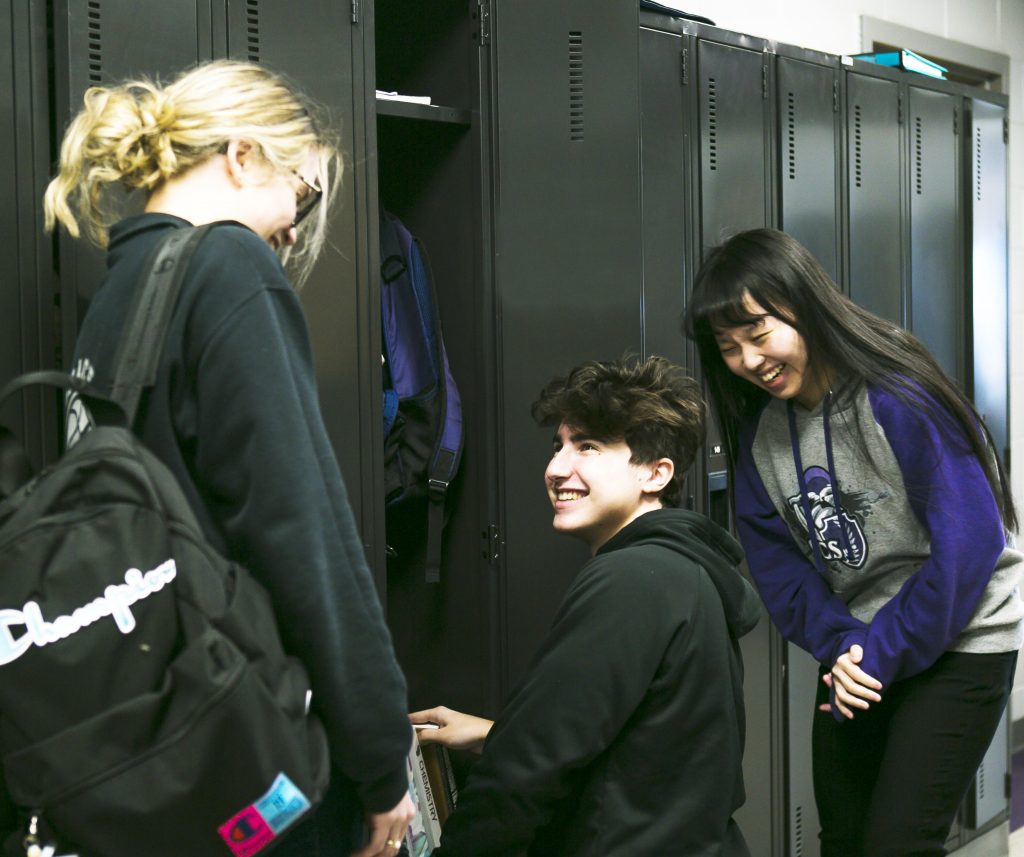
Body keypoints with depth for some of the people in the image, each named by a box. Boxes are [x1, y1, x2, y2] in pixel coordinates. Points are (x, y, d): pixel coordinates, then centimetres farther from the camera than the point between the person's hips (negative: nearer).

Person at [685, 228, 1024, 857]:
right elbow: (775, 558, 2)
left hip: (958, 642, -6)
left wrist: (880, 655, -18)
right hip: (858, 647, 7)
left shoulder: (901, 400, -22)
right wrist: (838, 643, -14)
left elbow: (968, 545, -23)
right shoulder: (757, 428, -1)